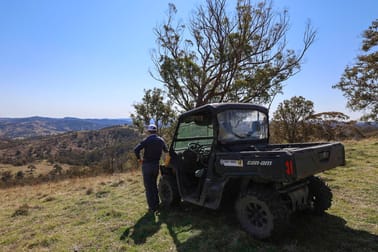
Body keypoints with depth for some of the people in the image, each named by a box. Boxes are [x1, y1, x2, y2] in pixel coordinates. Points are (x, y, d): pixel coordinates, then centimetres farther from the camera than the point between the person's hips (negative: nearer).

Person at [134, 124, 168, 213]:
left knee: (148, 187, 4)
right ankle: (156, 204, 25)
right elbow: (166, 150, 12)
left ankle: (152, 207, 8)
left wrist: (139, 159, -7)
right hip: (156, 165, 5)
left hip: (147, 165, -5)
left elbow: (136, 149, -21)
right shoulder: (161, 140, 3)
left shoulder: (147, 140, -12)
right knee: (154, 185, 21)